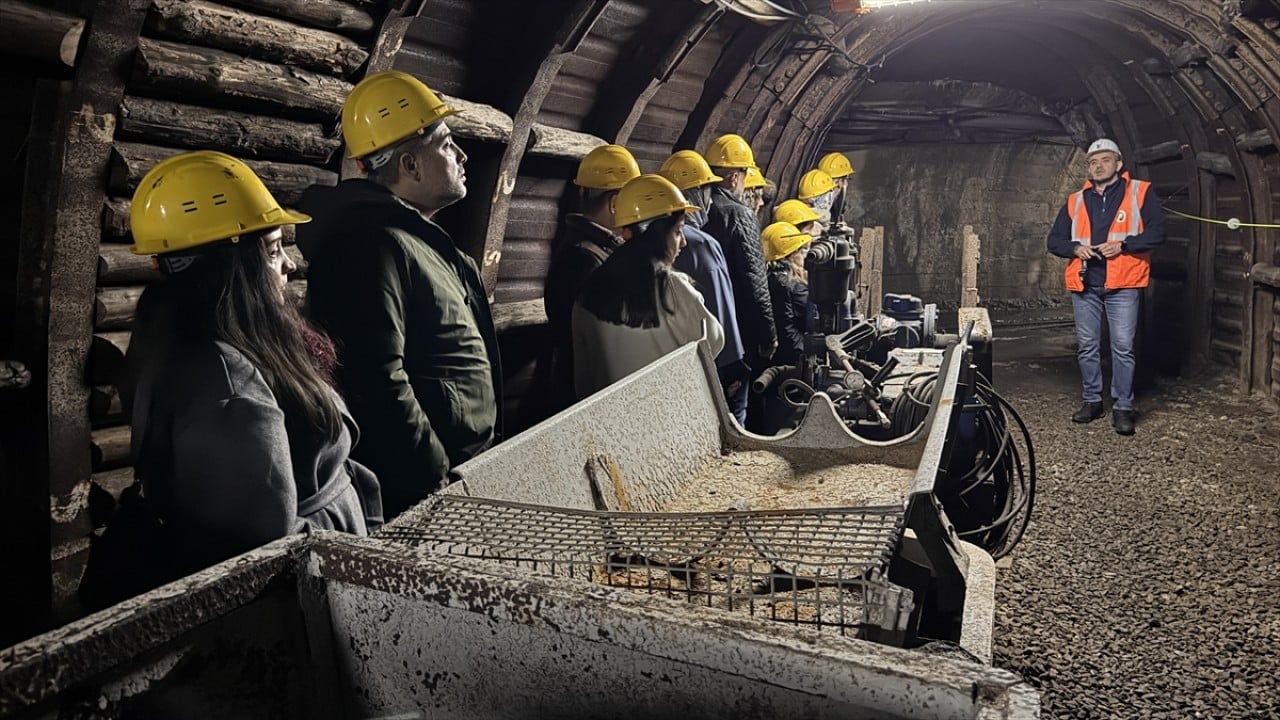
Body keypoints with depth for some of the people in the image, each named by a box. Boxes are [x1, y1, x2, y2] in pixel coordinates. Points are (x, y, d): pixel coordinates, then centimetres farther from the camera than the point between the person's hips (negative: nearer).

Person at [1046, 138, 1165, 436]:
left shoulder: (1140, 192, 3)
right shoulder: (1075, 201, 13)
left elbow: (1157, 232, -5)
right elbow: (1055, 240, 13)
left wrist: (1122, 245, -16)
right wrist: (1075, 248, -7)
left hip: (1122, 284, -4)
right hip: (1084, 285, 4)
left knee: (1123, 347, -4)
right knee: (1087, 347, 9)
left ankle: (1123, 407, 5)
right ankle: (1092, 401, 21)